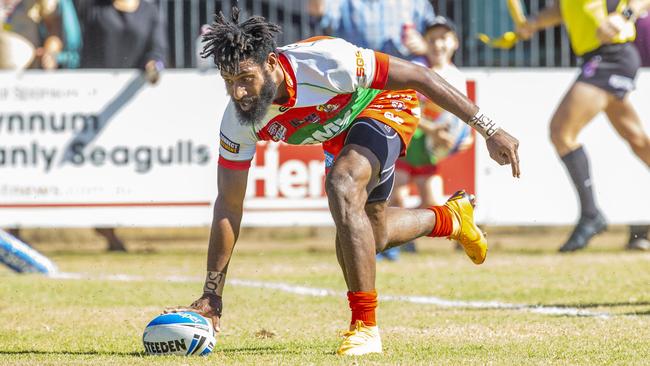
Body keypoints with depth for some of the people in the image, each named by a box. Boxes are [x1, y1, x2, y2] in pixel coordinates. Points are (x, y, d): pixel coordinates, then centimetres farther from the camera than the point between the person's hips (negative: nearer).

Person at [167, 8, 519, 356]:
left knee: (342, 187, -33)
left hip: (385, 105, -7)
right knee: (371, 233, 20)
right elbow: (228, 207, -16)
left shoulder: (325, 62, -41)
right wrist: (212, 294, -18)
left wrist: (489, 130, -28)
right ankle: (451, 218, 53)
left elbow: (419, 76, -31)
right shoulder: (238, 121, -26)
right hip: (338, 134, 7)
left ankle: (365, 327, -26)